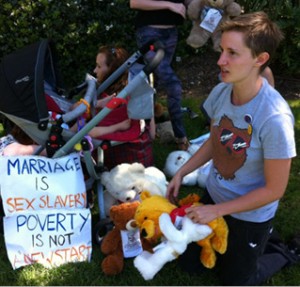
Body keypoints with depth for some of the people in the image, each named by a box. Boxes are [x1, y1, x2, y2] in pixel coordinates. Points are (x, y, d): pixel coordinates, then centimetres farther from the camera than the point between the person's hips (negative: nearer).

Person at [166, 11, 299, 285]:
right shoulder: (221, 92, -16)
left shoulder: (275, 118, -34)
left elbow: (275, 189, -23)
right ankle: (233, 240, 38)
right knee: (190, 259, 20)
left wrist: (216, 211, -18)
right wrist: (181, 173, 0)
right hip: (214, 195, 6)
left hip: (250, 214, -5)